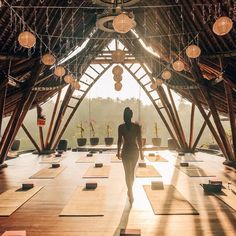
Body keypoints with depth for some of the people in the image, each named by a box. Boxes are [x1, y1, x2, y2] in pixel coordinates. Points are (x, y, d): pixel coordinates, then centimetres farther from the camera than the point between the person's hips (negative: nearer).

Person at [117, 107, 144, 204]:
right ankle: (130, 191, 34)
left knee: (128, 172, 6)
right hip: (134, 150, 2)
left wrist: (118, 152, 7)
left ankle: (130, 193, -1)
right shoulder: (137, 126, -6)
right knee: (132, 172, 19)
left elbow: (119, 141, -5)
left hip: (125, 151, -1)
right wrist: (141, 152, 6)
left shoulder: (121, 127, -8)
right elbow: (139, 140, -4)